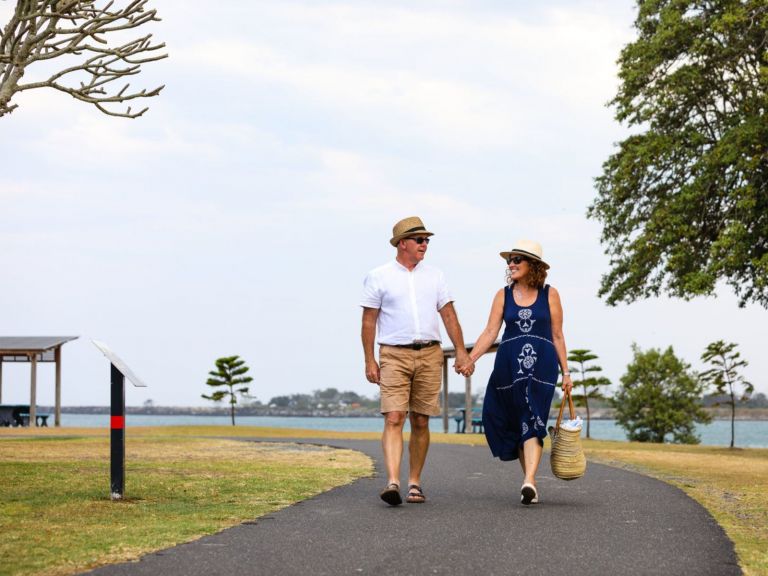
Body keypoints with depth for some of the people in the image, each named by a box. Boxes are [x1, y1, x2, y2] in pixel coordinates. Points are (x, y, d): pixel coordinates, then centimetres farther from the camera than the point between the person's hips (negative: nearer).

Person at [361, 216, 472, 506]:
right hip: (394, 355, -3)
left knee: (420, 423, 5)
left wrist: (461, 351, 2)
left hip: (429, 355, 3)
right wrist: (369, 361, -2)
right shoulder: (378, 277, 2)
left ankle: (415, 483, 13)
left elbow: (448, 315, 11)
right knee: (394, 419, -14)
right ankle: (392, 482, -23)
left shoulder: (434, 276, 12)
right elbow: (368, 321, 3)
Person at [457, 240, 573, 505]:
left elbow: (557, 336, 9)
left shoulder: (549, 294, 6)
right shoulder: (504, 295, 9)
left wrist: (566, 373, 7)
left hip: (541, 364, -2)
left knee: (532, 421, -14)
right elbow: (490, 332, 2)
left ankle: (529, 482, -24)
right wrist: (469, 359, -12)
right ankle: (530, 478, 15)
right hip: (509, 363, 2)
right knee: (514, 422, 4)